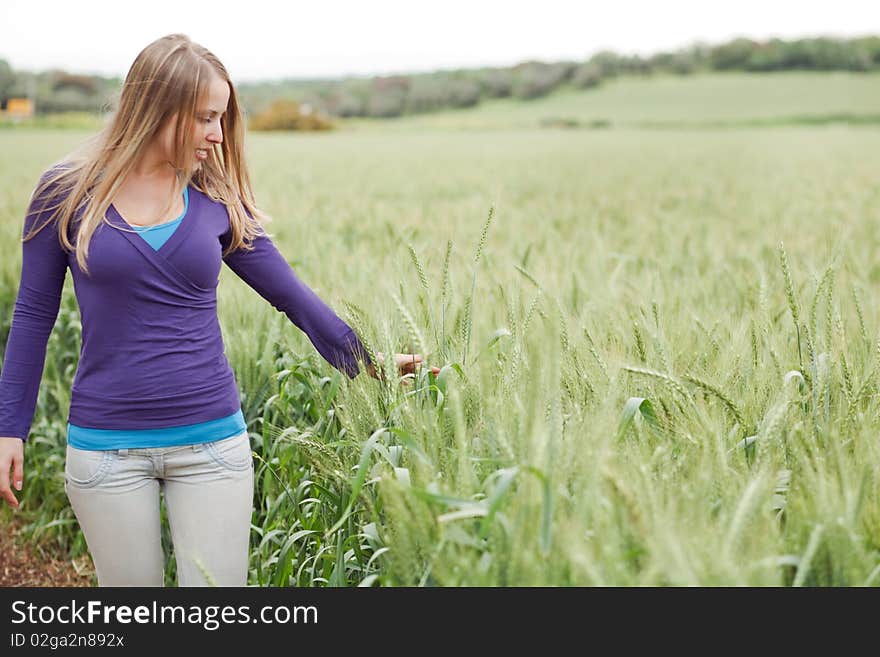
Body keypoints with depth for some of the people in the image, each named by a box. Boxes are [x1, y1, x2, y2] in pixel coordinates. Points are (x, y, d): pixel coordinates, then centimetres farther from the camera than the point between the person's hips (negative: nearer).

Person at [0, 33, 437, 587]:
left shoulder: (218, 201, 2)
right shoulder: (66, 192, -2)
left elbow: (293, 296, 7)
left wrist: (372, 364, 5)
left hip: (211, 441, 1)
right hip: (107, 450, -1)